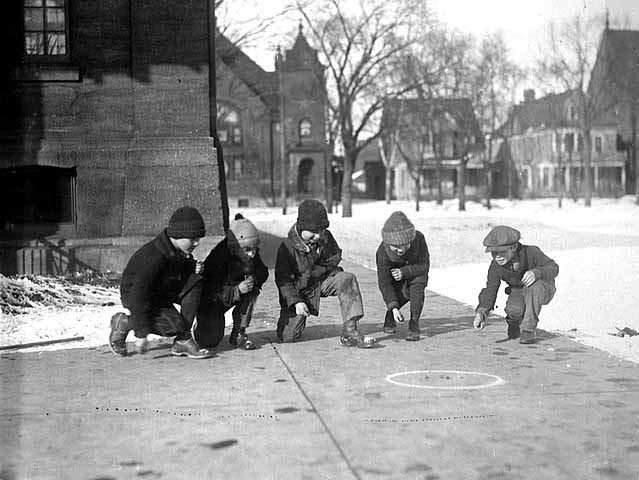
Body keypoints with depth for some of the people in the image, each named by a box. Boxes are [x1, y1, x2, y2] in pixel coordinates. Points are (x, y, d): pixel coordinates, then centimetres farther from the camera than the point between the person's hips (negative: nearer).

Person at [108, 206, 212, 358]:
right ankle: (124, 323, -3)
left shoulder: (179, 252, -7)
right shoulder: (154, 257, -32)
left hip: (162, 289, 8)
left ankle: (182, 341, -12)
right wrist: (141, 333, -30)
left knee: (195, 281, -15)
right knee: (174, 326, -26)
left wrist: (194, 268, -11)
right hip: (134, 293, -8)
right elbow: (138, 295, -32)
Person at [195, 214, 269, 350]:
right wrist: (237, 290, -44)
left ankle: (239, 333, -12)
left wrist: (254, 278, -32)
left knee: (252, 289, -24)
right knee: (210, 341, -17)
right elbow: (212, 290, -33)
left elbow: (263, 272, -8)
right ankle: (200, 325, 22)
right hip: (209, 302, -5)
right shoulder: (218, 257, -32)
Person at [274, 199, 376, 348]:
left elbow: (335, 258, 5)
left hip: (322, 281, 3)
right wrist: (296, 301, -28)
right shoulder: (288, 246, -20)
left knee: (347, 279, -26)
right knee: (288, 336, -13)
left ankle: (349, 330, -29)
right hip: (298, 290, -3)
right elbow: (283, 279, -17)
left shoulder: (326, 237, -8)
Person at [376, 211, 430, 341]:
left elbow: (424, 266, -22)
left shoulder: (419, 238, -29)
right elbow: (384, 282, -30)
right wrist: (393, 307, -40)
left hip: (416, 275, 0)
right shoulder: (383, 252, -31)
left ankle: (414, 324, -24)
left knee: (417, 284, -31)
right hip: (396, 280, 0)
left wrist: (404, 272, -40)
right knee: (404, 294, -27)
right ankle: (390, 317, 7)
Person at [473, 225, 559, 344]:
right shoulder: (495, 267, -19)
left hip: (543, 289, -2)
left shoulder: (531, 252, -28)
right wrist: (481, 312, -35)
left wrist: (536, 273, -48)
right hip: (519, 291, 2)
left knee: (534, 286, -38)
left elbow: (553, 268, -25)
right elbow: (490, 290, -17)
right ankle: (515, 322, 8)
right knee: (513, 310, -32)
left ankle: (528, 329, -22)